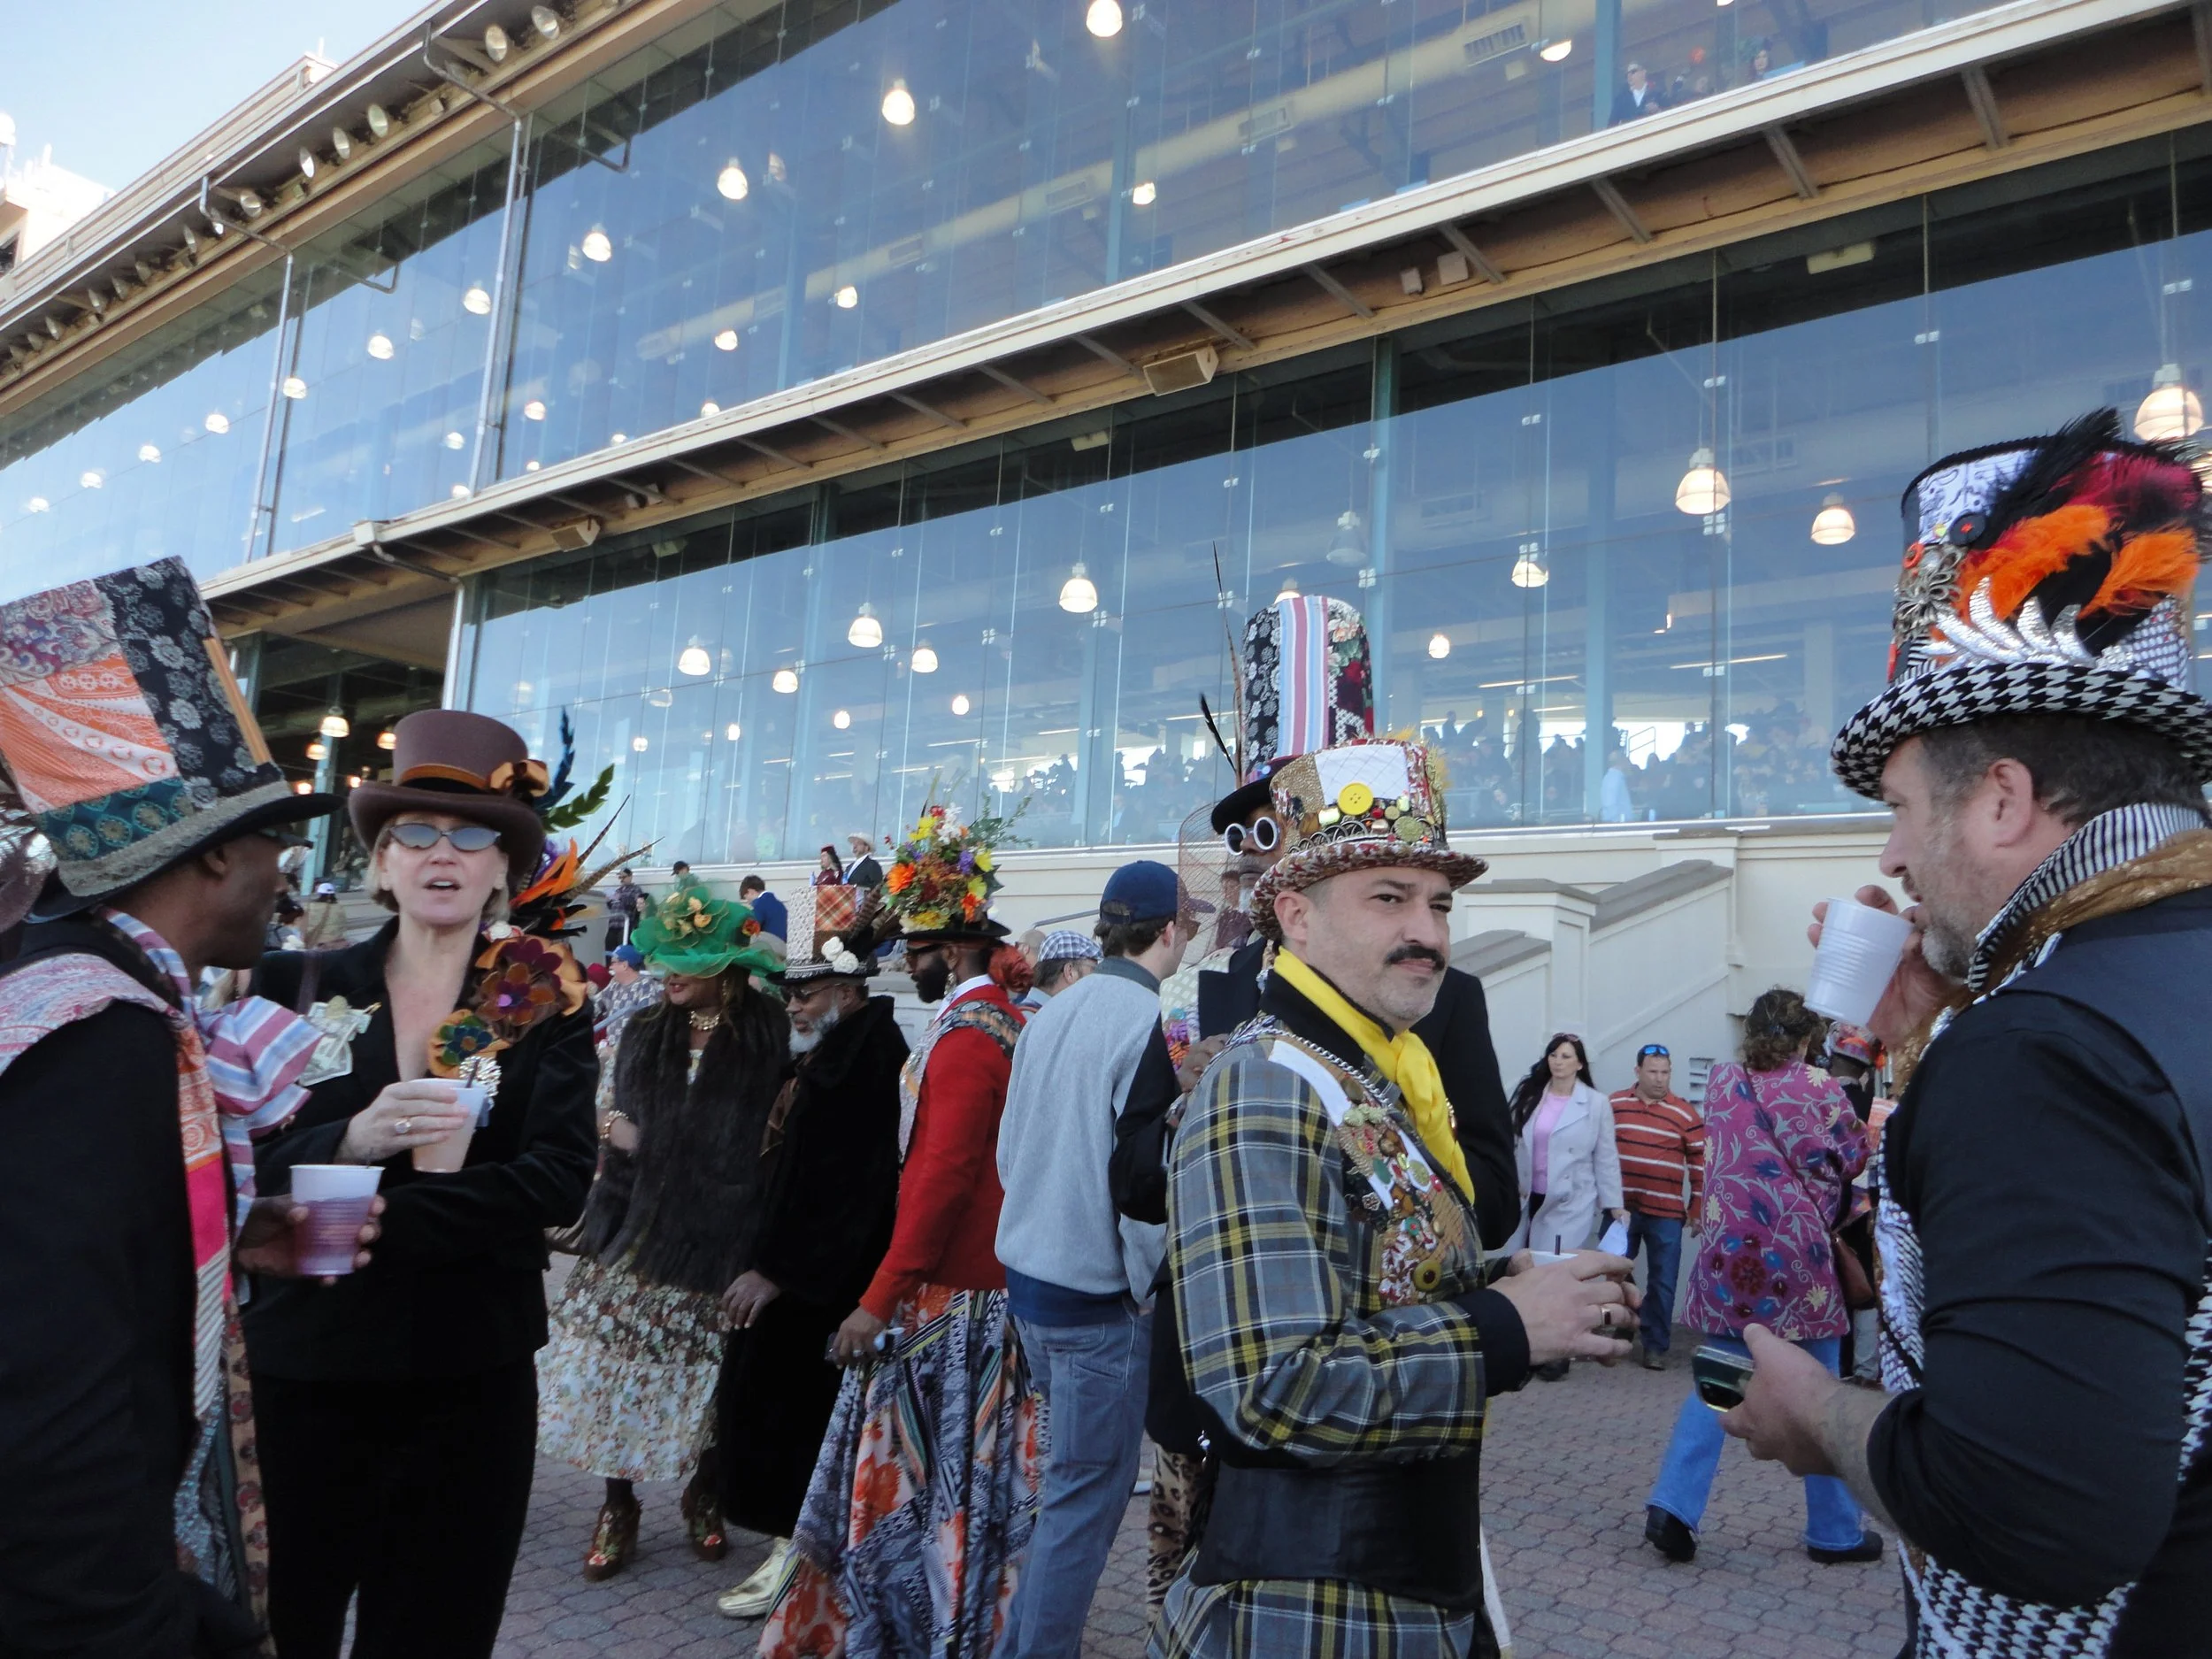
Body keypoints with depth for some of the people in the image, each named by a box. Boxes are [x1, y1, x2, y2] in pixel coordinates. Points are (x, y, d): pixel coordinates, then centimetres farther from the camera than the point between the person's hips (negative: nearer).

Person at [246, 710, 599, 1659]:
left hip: (472, 1376, 0)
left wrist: (375, 1221, -22)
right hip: (300, 1366, 1)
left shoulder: (547, 1007, -2)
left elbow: (560, 1180, -12)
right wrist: (348, 1143, -25)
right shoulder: (297, 986, 1)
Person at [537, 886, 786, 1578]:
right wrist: (617, 1130, -6)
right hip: (635, 1226, 4)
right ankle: (618, 1505, 25)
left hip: (716, 1234, -3)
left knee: (704, 1367, 7)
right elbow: (604, 1108, 14)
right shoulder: (643, 1032, 6)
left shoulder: (768, 1037, -6)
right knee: (615, 1363, 6)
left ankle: (705, 1494, 31)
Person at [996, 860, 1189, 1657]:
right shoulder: (1148, 1022, -18)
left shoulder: (1051, 1014, 5)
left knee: (1067, 1479, 23)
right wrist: (1149, 1291, -7)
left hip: (1028, 1274, 8)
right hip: (1098, 1298, -8)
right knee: (1087, 1497, 5)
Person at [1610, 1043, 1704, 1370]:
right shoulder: (1613, 1105, 2)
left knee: (1662, 1282, 4)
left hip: (1666, 1213, -1)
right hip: (1620, 1208, 1)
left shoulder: (1685, 1113, -3)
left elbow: (1700, 1162, 1)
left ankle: (1655, 1345, 15)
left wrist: (1698, 1209, -1)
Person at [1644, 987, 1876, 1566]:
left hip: (1727, 1253, 3)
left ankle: (1673, 1504, -4)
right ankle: (1835, 1530, 22)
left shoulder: (1722, 1080, 6)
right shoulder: (1817, 1090, -5)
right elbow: (1855, 1158, 7)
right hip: (1795, 1251, -3)